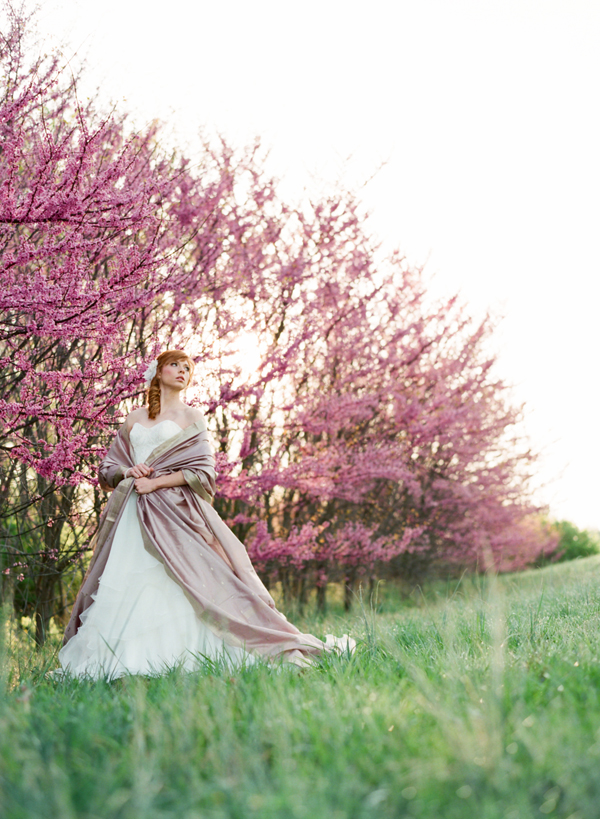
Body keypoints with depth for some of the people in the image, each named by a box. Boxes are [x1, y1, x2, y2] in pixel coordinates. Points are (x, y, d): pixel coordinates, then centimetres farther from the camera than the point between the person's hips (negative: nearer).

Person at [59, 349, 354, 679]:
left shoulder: (191, 417, 9)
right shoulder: (133, 419, 18)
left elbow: (202, 471, -1)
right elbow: (107, 469, 19)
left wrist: (156, 482, -8)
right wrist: (128, 472, -3)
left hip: (174, 512, -3)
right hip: (130, 518, 3)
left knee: (172, 588, -14)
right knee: (125, 586, -2)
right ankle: (123, 658, 2)